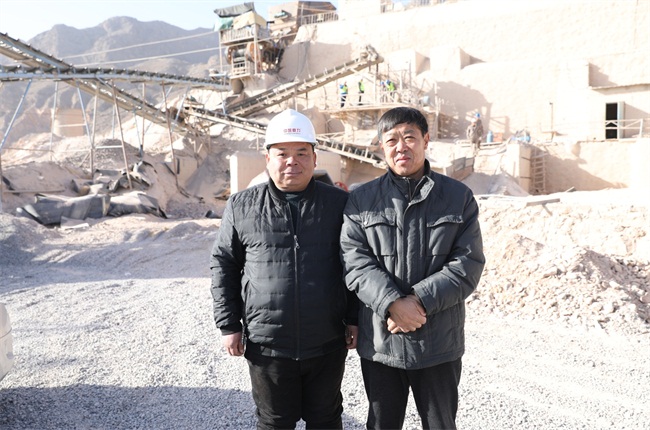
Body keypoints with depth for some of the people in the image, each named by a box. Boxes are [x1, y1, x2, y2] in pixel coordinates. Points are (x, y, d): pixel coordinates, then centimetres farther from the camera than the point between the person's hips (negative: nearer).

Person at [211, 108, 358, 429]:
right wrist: (228, 325, 2)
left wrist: (354, 319, 3)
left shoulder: (340, 203, -1)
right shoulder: (242, 206, -1)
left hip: (328, 344, 1)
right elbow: (224, 266, 5)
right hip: (266, 345, 0)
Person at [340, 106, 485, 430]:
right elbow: (355, 261, -8)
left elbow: (468, 264, -7)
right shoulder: (360, 200, 2)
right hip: (379, 342, 1)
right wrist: (393, 303, -22)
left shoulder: (459, 197, 0)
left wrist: (418, 301, -18)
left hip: (439, 344, 0)